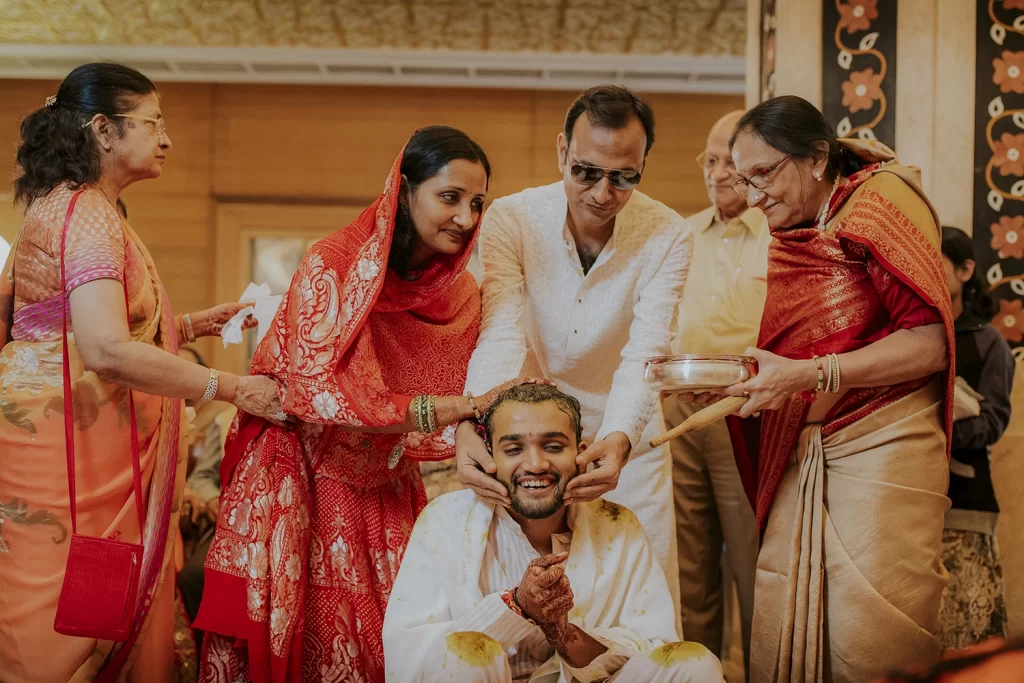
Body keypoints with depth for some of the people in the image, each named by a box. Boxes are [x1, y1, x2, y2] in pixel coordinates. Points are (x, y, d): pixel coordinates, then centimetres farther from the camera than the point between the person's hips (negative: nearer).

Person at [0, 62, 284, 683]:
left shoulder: (61, 207, 17)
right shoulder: (88, 214, -16)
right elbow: (107, 351, -28)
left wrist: (189, 326, 15)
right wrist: (230, 388, -21)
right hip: (62, 440, -10)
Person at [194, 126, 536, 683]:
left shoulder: (462, 296, 0)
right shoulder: (332, 266, -15)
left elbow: (471, 403, 5)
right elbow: (315, 392, -23)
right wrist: (438, 410, -28)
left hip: (384, 492, 4)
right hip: (301, 484, -4)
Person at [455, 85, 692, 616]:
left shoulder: (668, 238, -15)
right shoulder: (510, 219, -16)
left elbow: (644, 356, -24)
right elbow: (500, 337, -26)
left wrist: (617, 441, -43)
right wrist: (469, 427, -45)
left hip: (626, 439, 1)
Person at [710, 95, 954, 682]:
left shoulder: (881, 198, -3)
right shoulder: (787, 238, 16)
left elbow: (930, 344, -12)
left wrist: (810, 374, -19)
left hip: (882, 445, -6)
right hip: (798, 454, 6)